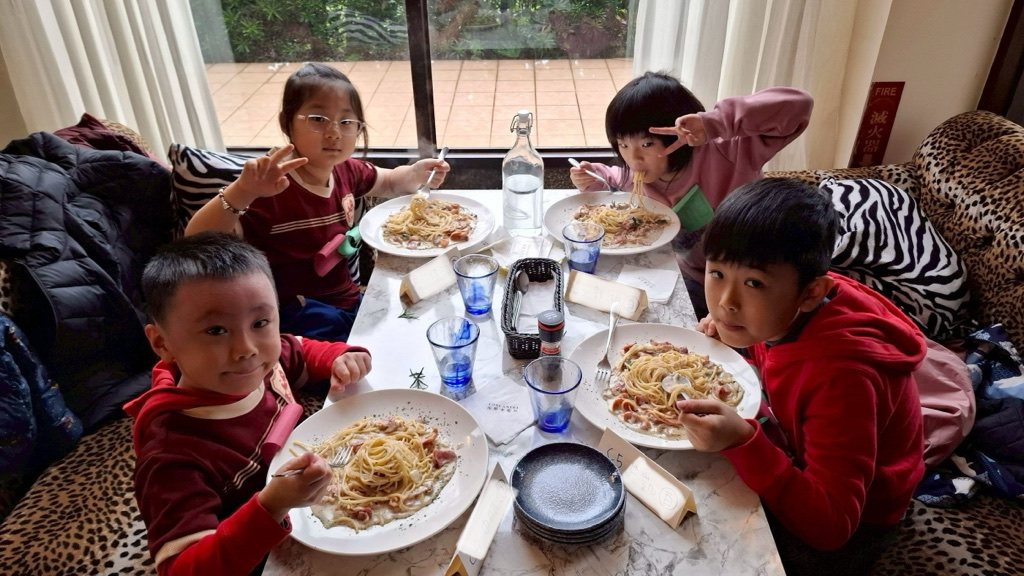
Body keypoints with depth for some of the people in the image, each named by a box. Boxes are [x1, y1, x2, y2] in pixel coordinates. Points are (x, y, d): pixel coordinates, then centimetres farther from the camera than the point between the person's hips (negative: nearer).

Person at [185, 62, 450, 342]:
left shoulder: (347, 171, -1)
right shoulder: (271, 187, -24)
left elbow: (389, 182, 21)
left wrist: (416, 174, -1)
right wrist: (242, 191, -48)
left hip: (350, 300, 7)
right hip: (296, 319, -7)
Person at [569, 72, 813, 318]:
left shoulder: (721, 155, -26)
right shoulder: (640, 173, -7)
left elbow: (797, 104, -33)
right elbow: (616, 180, 17)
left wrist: (714, 123, -43)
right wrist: (593, 179, -7)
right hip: (689, 280, 6)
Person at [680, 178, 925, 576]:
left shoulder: (841, 376, -38)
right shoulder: (781, 314, -18)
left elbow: (831, 526, -35)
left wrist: (742, 442, -47)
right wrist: (732, 337, -14)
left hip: (850, 524, -6)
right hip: (795, 455, 6)